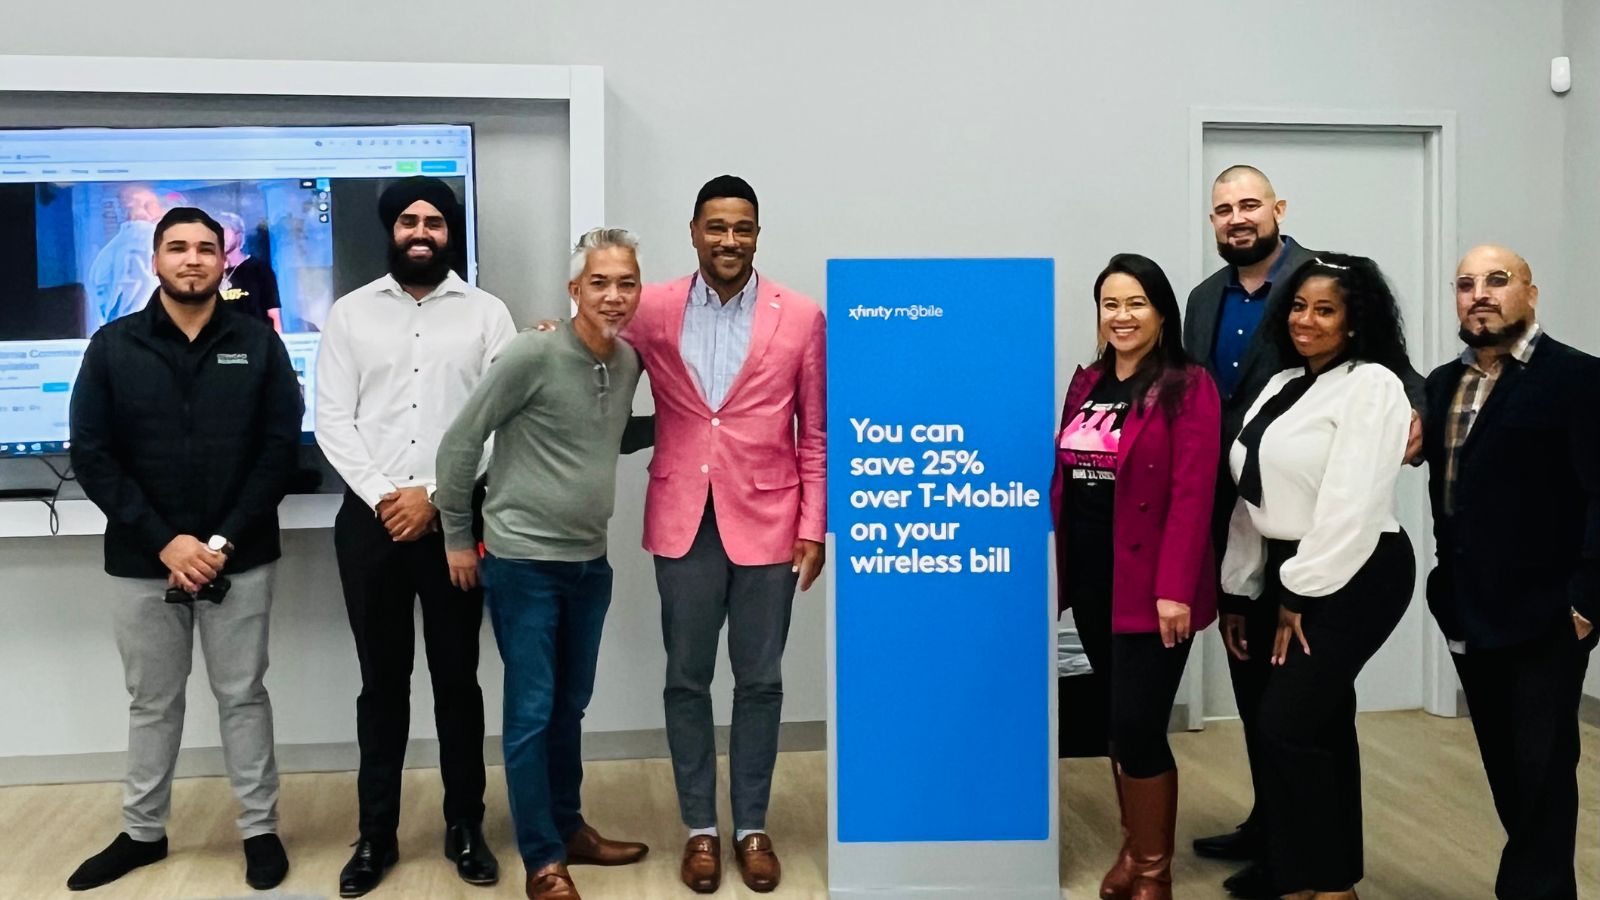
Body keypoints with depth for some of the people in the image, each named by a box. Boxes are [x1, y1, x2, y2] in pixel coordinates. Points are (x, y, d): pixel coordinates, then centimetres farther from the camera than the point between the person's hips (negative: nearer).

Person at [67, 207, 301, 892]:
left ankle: (260, 829, 20)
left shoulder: (258, 345, 1)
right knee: (151, 702, 13)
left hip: (239, 559, -1)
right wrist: (164, 541, -12)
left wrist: (224, 541, -12)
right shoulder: (112, 347, 2)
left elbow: (281, 449, -3)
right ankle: (141, 832, 29)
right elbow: (92, 456, -3)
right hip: (142, 560, 1)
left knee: (242, 696, 8)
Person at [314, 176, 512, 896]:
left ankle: (465, 828, 21)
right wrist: (381, 496, -11)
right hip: (370, 520, 1)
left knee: (457, 679, 8)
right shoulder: (351, 313, 6)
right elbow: (333, 421, 1)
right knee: (381, 682, 10)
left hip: (455, 520, -1)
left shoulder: (486, 313, 3)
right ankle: (377, 835, 21)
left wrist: (434, 495, -11)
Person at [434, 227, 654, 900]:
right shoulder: (533, 354, -16)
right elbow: (460, 441, -10)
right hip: (523, 561, -6)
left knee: (571, 707, 18)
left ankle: (568, 828, 34)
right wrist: (457, 537, -4)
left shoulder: (629, 362, 4)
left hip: (590, 562, 6)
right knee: (532, 713, 1)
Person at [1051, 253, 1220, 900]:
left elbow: (1192, 496, -15)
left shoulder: (1188, 387, -8)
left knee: (1138, 726, -3)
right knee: (1119, 721, 15)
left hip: (1147, 582, -6)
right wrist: (1053, 568, 7)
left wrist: (1174, 589, -20)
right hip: (1089, 576, 6)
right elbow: (1062, 481, 10)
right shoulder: (1085, 384, 11)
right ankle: (1134, 847, 32)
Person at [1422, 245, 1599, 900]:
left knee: (1541, 770, 4)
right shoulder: (1444, 383, 11)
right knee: (1505, 767, 16)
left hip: (1544, 615, -6)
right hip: (1470, 613, 6)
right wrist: (1447, 588, 5)